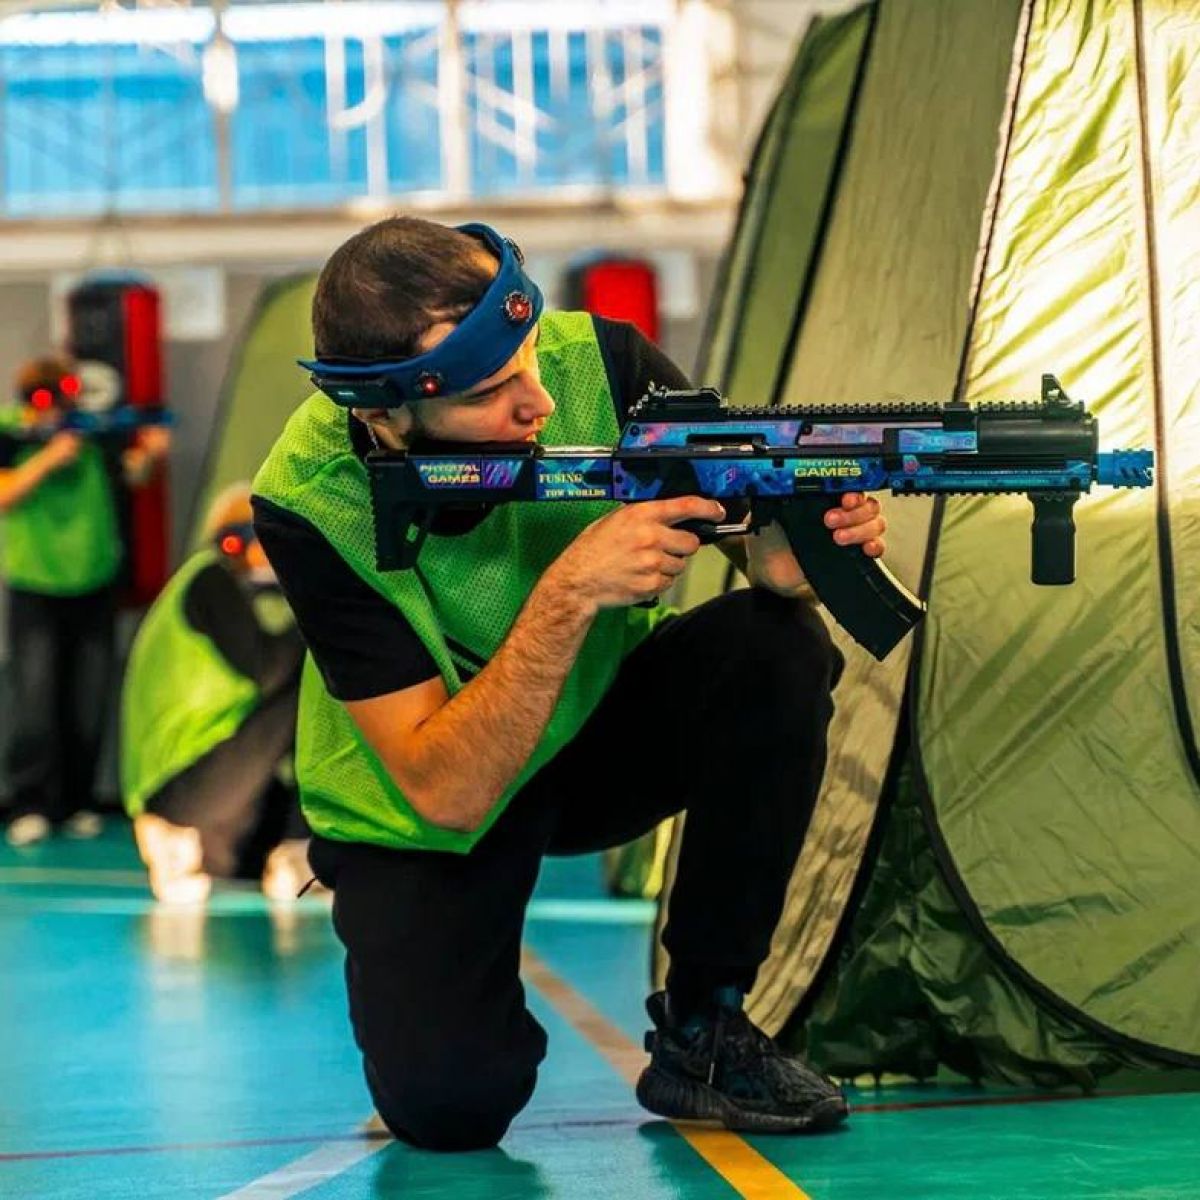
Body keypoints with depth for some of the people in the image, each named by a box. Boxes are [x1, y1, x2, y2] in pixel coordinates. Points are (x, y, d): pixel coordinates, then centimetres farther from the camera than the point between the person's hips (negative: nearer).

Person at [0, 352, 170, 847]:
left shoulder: (94, 432, -2)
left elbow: (130, 475, 1)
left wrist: (150, 454, -20)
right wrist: (49, 458, -25)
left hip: (93, 583, 2)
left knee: (88, 703, 6)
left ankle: (77, 802, 16)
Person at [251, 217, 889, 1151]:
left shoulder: (595, 362, -22)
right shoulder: (311, 505, -28)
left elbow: (762, 543, -15)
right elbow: (446, 792, -31)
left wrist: (806, 548, -40)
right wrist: (569, 592, -42)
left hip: (604, 720, 3)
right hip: (419, 814, -3)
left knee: (777, 651, -27)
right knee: (447, 1101, -24)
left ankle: (704, 1030, -10)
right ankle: (397, 947, 13)